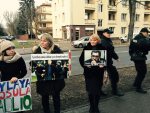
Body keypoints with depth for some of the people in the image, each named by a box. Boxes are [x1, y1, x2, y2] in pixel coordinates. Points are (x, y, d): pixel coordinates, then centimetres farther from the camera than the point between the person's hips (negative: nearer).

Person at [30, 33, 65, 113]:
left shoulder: (56, 49, -6)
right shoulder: (38, 50, -3)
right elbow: (32, 63, -2)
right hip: (42, 79, 1)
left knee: (56, 97, 14)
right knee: (44, 97, 14)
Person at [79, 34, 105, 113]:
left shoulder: (101, 48, -1)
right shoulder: (86, 48, 0)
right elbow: (81, 59, 2)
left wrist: (103, 65, -16)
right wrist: (84, 65, -16)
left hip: (98, 72, 0)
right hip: (89, 72, 0)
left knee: (97, 91, 6)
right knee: (90, 91, 7)